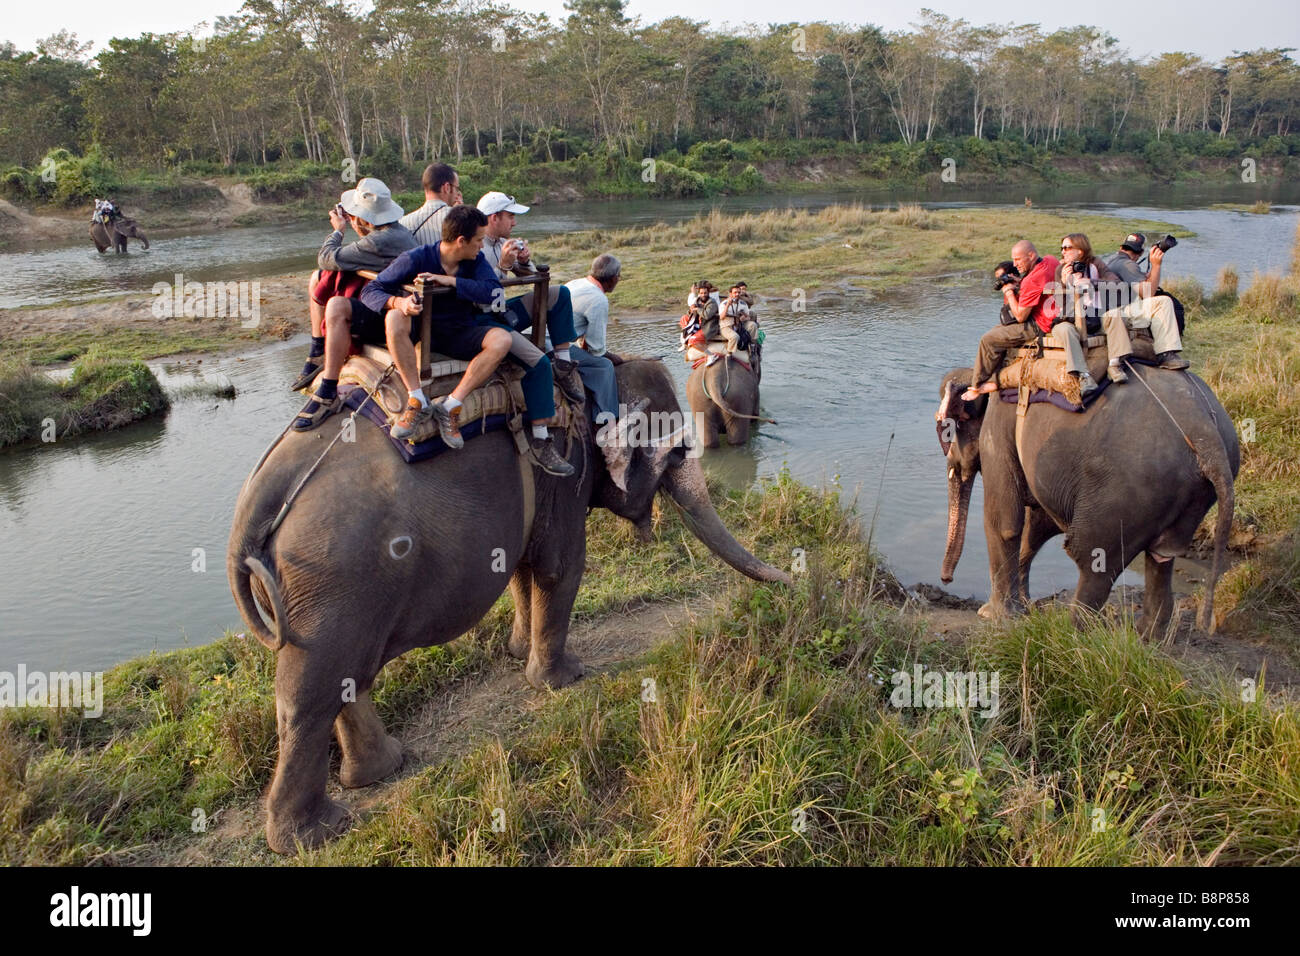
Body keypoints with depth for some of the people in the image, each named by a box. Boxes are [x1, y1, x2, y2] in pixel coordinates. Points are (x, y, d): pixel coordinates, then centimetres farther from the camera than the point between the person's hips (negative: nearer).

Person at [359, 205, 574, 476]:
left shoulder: (476, 260, 0)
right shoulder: (415, 258, -11)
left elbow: (493, 292, -18)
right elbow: (370, 290, -12)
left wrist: (449, 280, -24)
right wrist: (397, 301, -34)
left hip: (461, 335, 3)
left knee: (501, 339, -27)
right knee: (395, 317, -34)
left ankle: (452, 406, -29)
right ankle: (417, 401, -32)